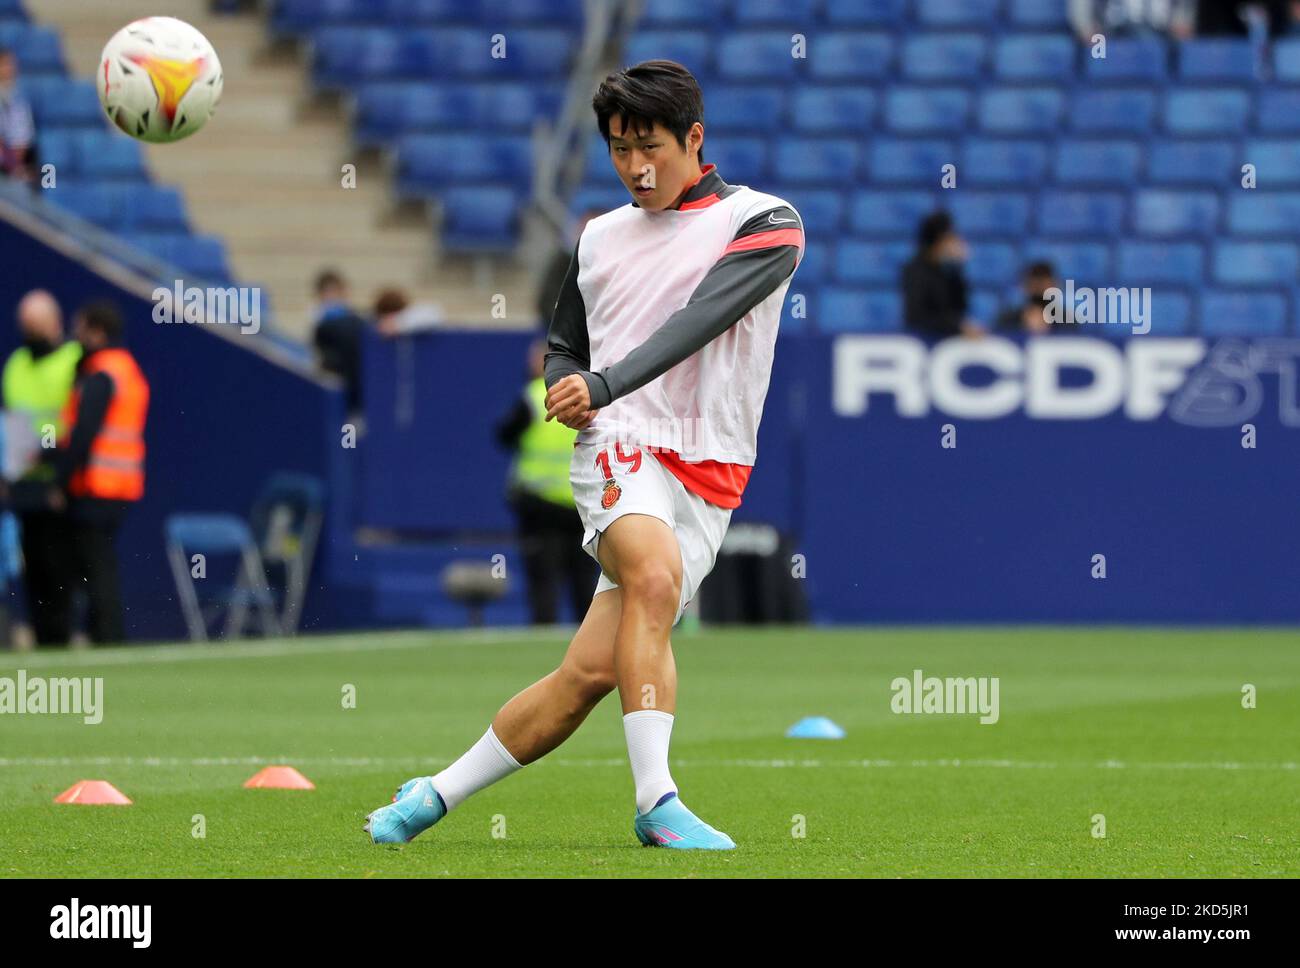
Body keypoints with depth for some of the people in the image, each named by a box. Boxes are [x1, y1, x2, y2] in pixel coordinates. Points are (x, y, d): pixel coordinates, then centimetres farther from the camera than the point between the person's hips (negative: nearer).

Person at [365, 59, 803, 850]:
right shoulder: (600, 237, 18)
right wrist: (563, 390, 5)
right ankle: (656, 800, -36)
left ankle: (437, 794, 7)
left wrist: (602, 385, -26)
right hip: (621, 449, 1)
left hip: (707, 480, -1)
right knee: (654, 577, -33)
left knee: (591, 672, -8)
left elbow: (699, 320, -13)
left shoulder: (765, 225, 2)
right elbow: (565, 346, 30)